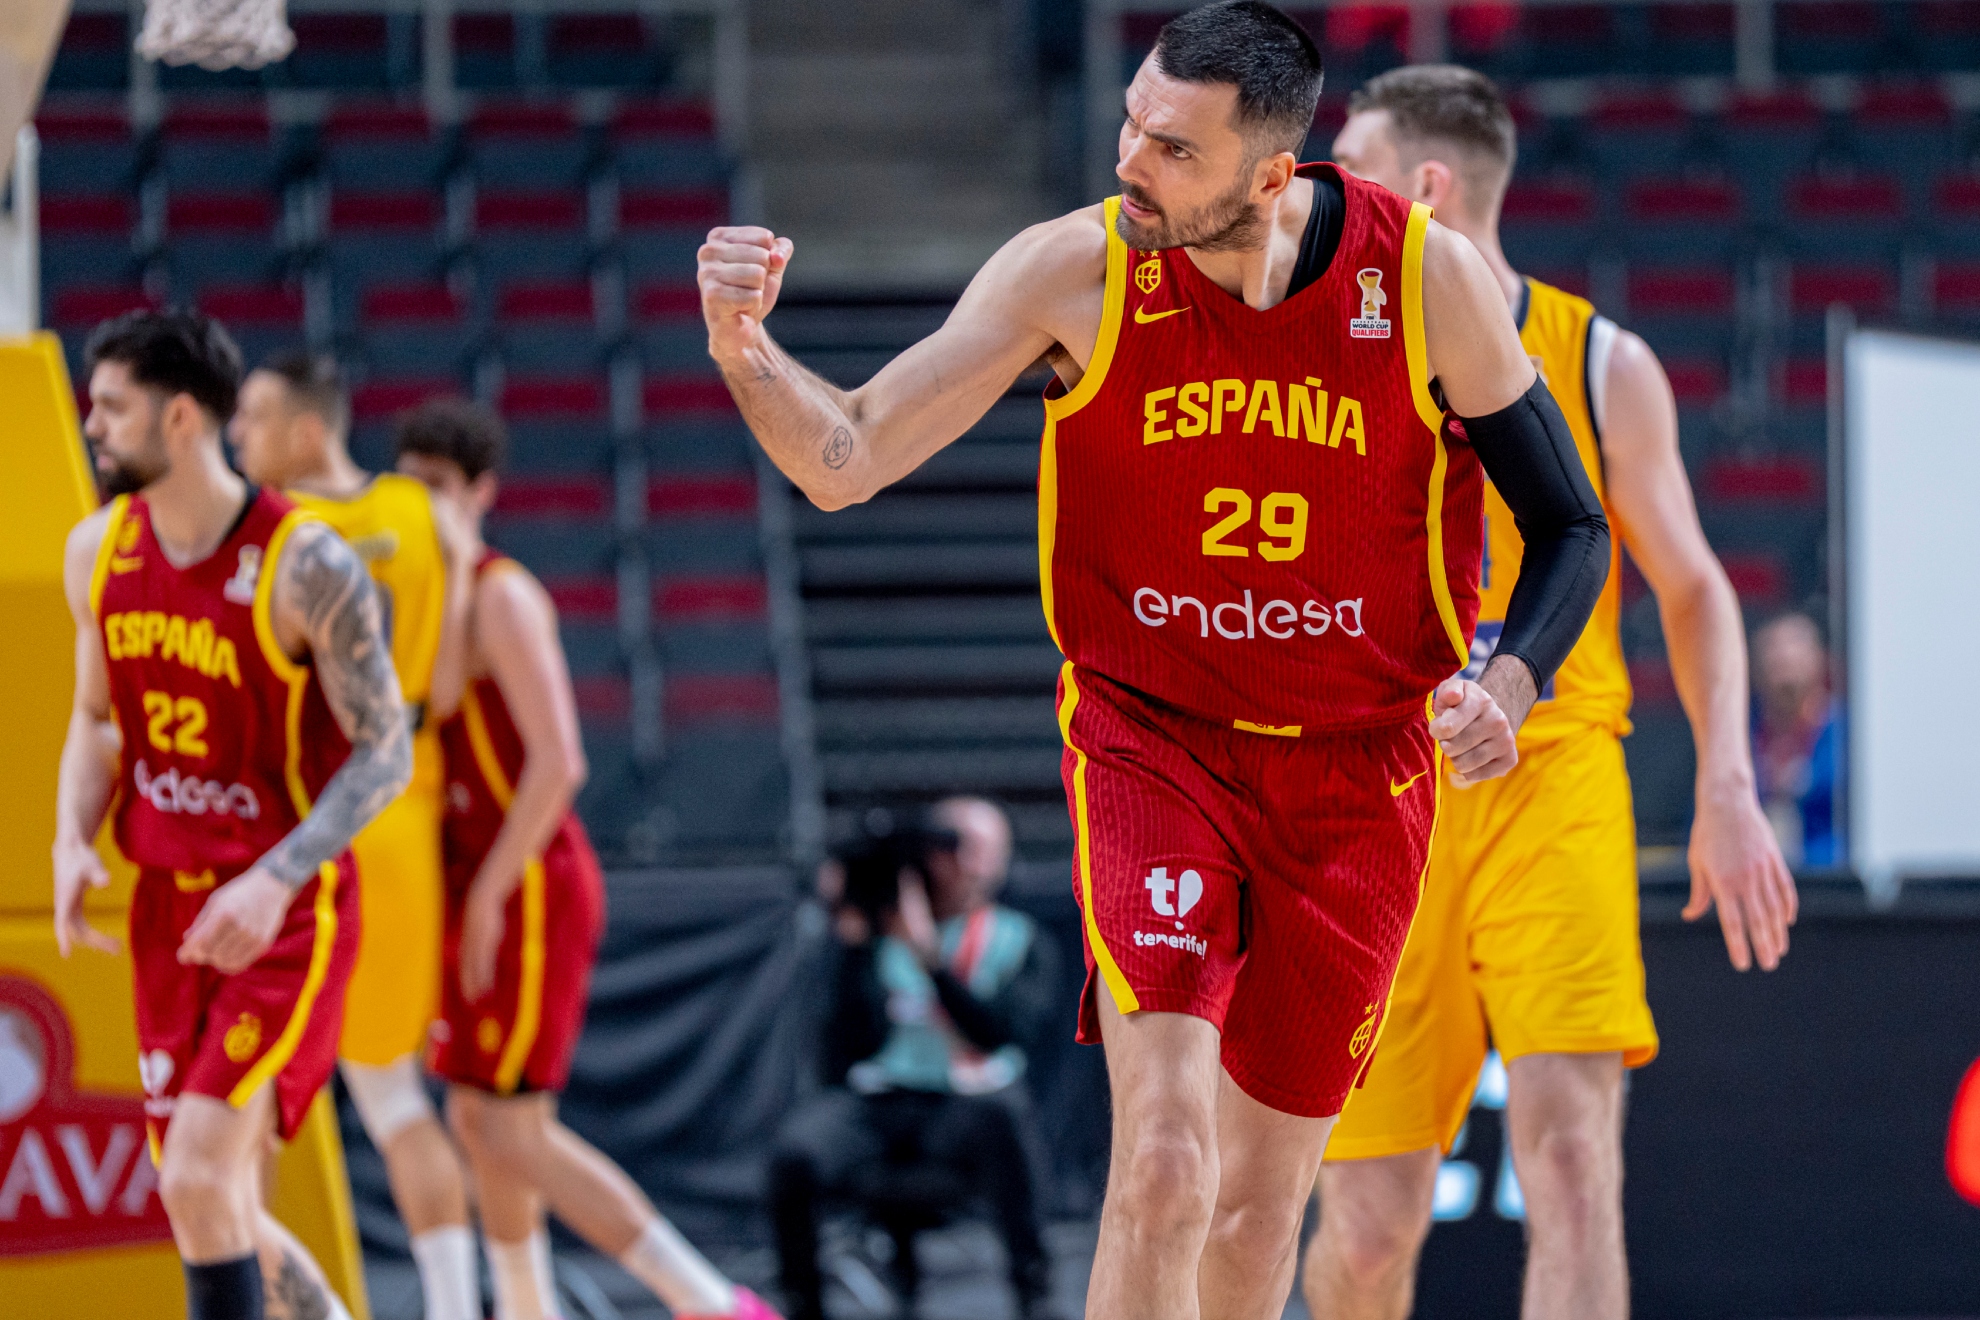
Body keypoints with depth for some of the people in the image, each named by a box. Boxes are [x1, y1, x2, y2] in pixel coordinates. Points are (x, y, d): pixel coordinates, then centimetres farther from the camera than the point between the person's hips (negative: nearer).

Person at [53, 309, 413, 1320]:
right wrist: (73, 842, -4)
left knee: (197, 1179, -21)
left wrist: (276, 881, -26)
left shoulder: (305, 565, -17)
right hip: (166, 908, 7)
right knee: (216, 1210, 10)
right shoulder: (98, 551, 3)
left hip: (285, 917, -7)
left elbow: (386, 752, -14)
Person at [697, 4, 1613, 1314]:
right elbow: (847, 461, -13)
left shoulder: (1428, 278, -12)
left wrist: (1510, 682, -20)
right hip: (1152, 745, -2)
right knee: (1164, 1167, -21)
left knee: (1261, 1204, 11)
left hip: (1359, 772, 2)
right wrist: (746, 352, -34)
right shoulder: (1077, 273, -14)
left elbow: (1571, 529, -1)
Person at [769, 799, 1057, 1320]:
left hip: (965, 1103, -1)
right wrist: (858, 947, -13)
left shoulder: (1019, 940, 9)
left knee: (1001, 1112, -38)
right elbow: (858, 1042, -4)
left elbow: (1007, 1029, -10)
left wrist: (930, 958, -17)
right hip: (871, 1101, 1)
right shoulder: (878, 933, 8)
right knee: (796, 1151, -30)